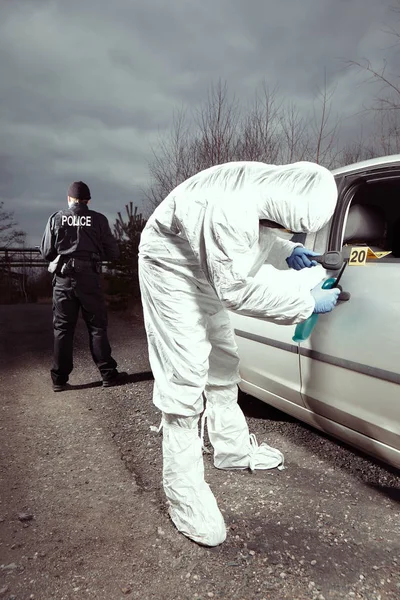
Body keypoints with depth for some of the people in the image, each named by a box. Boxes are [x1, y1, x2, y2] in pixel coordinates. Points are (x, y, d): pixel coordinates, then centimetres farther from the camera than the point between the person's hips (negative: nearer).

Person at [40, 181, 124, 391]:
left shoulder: (56, 218, 2)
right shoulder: (98, 219, -1)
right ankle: (108, 374, 11)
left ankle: (59, 379, 11)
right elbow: (113, 253, 1)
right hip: (90, 278, -1)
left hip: (63, 279, 1)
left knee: (62, 328, 8)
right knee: (97, 326, 8)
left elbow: (46, 252, 4)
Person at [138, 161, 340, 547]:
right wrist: (307, 302, -26)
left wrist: (285, 251, -5)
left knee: (222, 364, 16)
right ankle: (184, 497, 2)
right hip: (171, 272, -9)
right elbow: (237, 291, -32)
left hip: (205, 273, 9)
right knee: (185, 378, -11)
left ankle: (233, 449, 35)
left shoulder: (264, 184, -11)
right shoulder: (228, 212, -38)